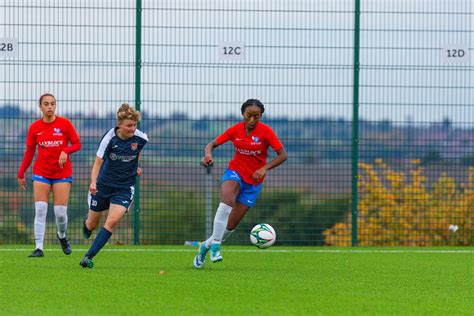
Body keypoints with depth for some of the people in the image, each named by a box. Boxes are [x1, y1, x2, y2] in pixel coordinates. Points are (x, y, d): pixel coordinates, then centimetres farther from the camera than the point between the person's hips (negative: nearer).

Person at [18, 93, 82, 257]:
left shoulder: (64, 123, -4)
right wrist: (21, 174, 9)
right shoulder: (34, 127, 2)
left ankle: (62, 236, 28)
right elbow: (29, 152, 10)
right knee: (40, 210, -9)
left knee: (60, 211, -4)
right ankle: (39, 248, -7)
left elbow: (77, 144, 0)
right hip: (41, 173, 1)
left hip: (62, 173, -1)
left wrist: (65, 151, -21)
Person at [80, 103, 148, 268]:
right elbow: (98, 162, -16)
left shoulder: (141, 138, -12)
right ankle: (86, 223, 53)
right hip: (104, 185, 0)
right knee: (92, 224, 12)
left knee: (113, 221, -21)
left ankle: (88, 257, -15)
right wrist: (93, 182, -31)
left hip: (125, 188, 0)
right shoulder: (109, 138, -19)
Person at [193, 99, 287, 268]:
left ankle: (207, 245, 23)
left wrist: (264, 168, -28)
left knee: (231, 224, -2)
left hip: (253, 181, 0)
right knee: (227, 199, -35)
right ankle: (215, 244, -30)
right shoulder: (235, 130, -5)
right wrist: (208, 155, -23)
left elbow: (282, 155, -13)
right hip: (235, 171, 0)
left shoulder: (265, 131, -12)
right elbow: (212, 144, 1)